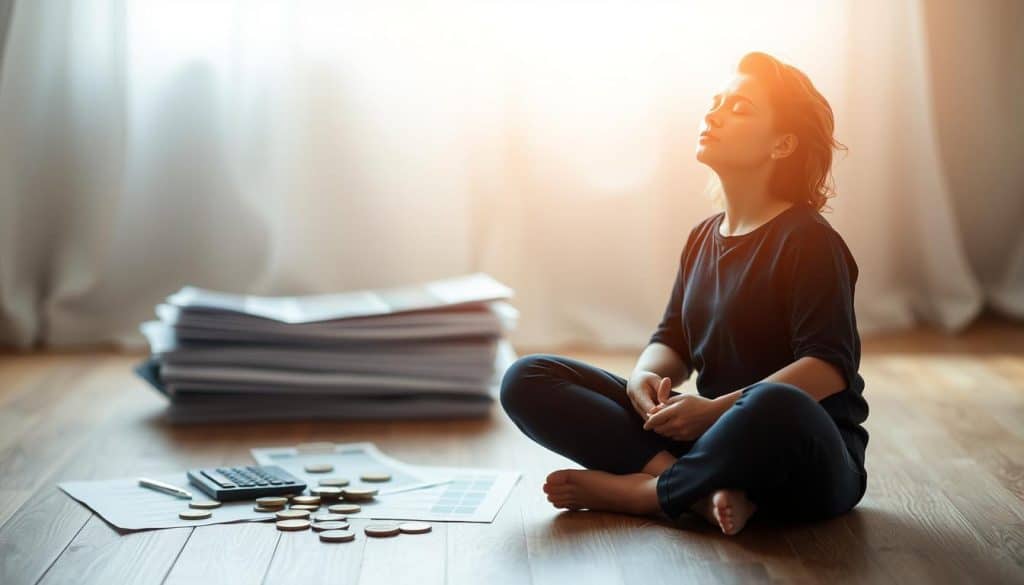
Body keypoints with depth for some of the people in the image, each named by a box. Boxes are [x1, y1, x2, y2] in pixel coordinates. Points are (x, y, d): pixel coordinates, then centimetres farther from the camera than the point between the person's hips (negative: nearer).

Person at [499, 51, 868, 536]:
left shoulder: (808, 239, -9)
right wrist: (645, 376, -12)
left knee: (774, 407, -45)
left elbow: (830, 366, -17)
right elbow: (672, 340, 12)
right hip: (711, 433, 7)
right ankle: (701, 489, -22)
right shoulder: (703, 237, 14)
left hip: (809, 460, -6)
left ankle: (632, 492, -18)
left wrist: (717, 408, -25)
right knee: (527, 380, -6)